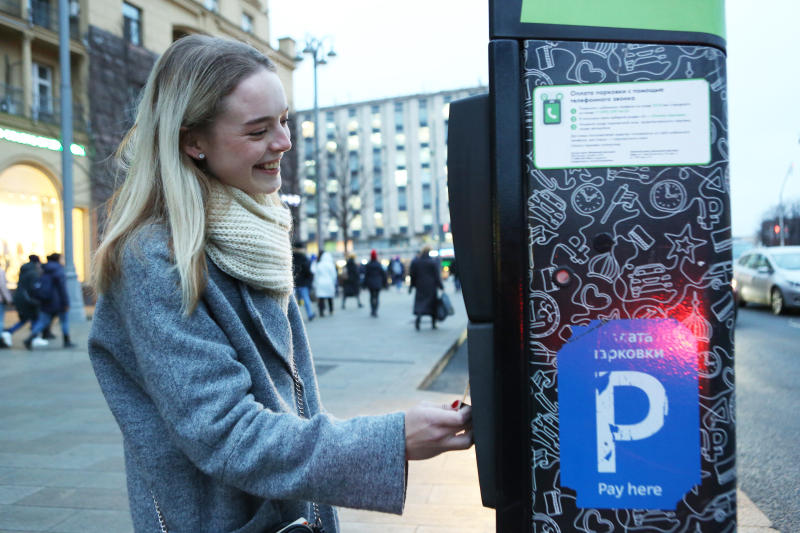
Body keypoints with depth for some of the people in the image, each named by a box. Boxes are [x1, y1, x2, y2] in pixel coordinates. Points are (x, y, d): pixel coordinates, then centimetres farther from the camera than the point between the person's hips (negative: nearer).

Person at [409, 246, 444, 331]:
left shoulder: (415, 262, 1)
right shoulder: (432, 262, -7)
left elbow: (412, 275, 3)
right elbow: (437, 276, -7)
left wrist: (411, 286, 12)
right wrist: (441, 286, -1)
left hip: (420, 286, 2)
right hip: (431, 286, -2)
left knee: (420, 303, 4)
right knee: (433, 304, 10)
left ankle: (418, 319, -21)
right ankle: (433, 323, 15)